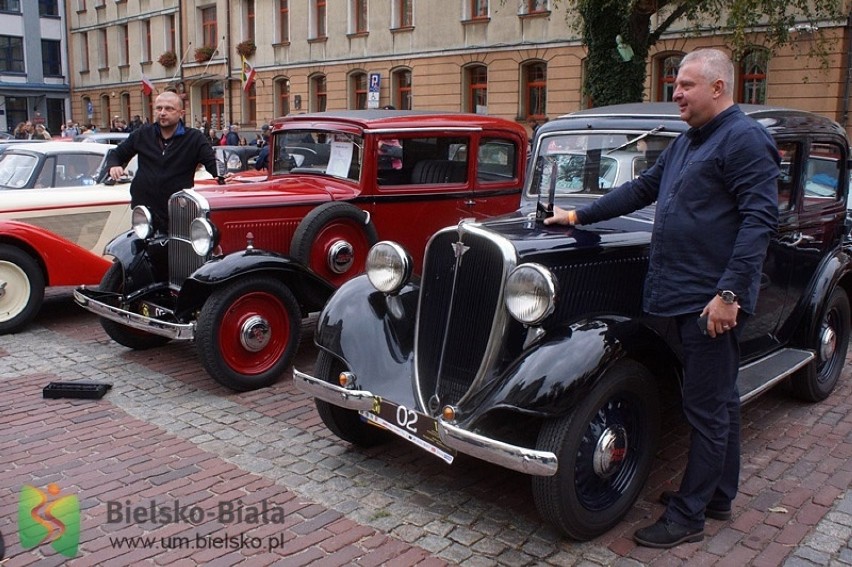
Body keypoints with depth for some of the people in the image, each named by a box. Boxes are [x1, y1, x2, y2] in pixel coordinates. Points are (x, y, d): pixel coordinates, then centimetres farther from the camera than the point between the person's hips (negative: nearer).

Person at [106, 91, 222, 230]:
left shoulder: (194, 138, -2)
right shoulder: (142, 134, 8)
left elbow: (212, 161, -10)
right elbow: (116, 154, 17)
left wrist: (222, 176, -33)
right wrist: (113, 165, -6)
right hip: (143, 212, 3)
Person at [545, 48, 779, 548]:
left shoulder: (745, 139, -12)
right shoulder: (688, 142, 17)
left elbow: (760, 219, -19)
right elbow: (642, 189, 24)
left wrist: (730, 292, -25)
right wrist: (579, 215, 20)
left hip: (714, 300, -9)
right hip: (686, 295, 9)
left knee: (708, 408, 0)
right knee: (718, 399, 18)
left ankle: (688, 517, 10)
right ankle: (717, 495, 31)